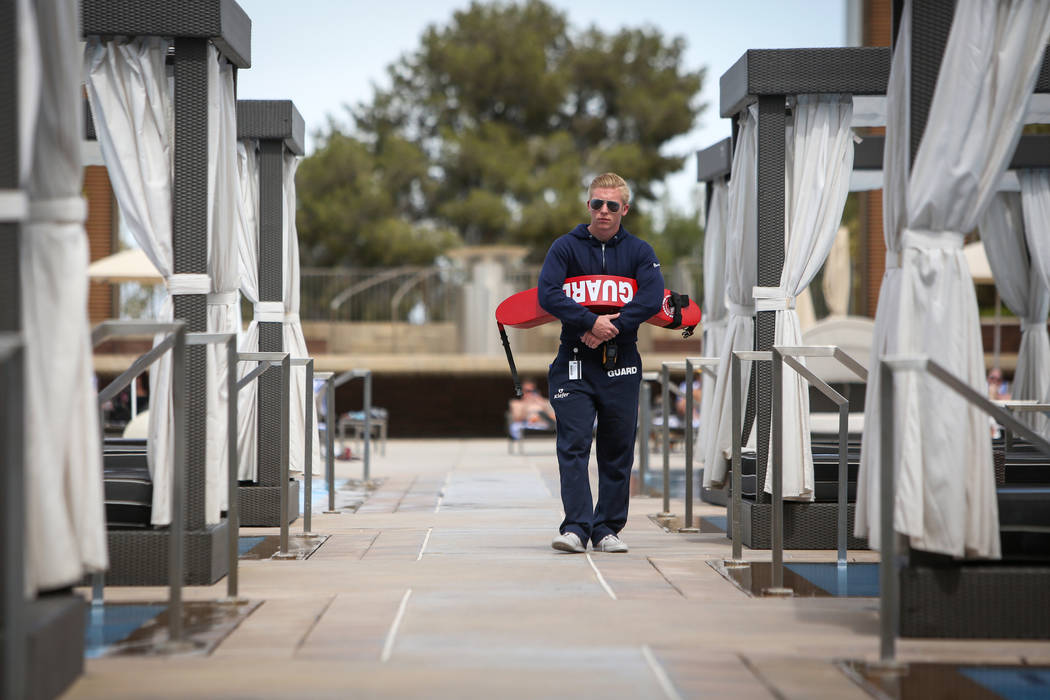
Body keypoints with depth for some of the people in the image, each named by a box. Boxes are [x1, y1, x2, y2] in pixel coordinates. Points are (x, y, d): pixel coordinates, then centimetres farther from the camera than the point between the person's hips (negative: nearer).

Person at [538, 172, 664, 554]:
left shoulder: (639, 251, 7)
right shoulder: (566, 247, 3)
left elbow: (653, 297, -8)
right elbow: (548, 294, -10)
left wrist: (613, 328, -18)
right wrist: (592, 322, -19)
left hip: (621, 364, 2)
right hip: (575, 362, -2)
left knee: (618, 451, 4)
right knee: (573, 444, -10)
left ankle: (608, 529, 11)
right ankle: (576, 527, -12)